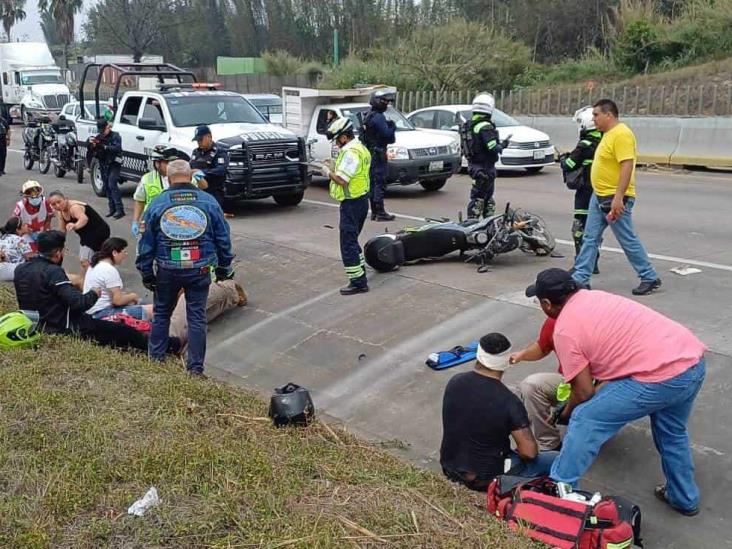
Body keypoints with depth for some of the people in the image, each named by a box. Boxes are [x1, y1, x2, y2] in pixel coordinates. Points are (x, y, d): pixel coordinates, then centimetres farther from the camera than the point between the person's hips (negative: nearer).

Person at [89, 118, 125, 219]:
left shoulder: (115, 136, -6)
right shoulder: (98, 137, 10)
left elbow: (117, 148, -22)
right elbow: (93, 153, 9)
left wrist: (104, 147, -31)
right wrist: (92, 145, -13)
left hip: (114, 164, -7)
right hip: (103, 164, 7)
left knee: (112, 184, -17)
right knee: (106, 186, 6)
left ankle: (120, 209, -19)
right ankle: (112, 208, 13)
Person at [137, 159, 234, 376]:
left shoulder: (157, 204, -1)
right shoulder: (209, 202, 0)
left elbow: (146, 243, 2)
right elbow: (223, 238, 4)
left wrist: (146, 273, 10)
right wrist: (225, 267, 15)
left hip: (167, 270, 0)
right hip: (199, 270, 0)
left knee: (161, 314, 19)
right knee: (197, 317, 7)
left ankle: (155, 359, 27)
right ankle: (195, 367, 10)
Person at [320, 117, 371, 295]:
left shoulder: (350, 152, -20)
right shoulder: (360, 148, 13)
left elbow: (342, 180, -25)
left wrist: (328, 173, -9)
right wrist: (336, 167, 8)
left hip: (351, 203, -11)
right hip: (361, 199, 11)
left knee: (348, 244, -6)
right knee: (352, 241, 23)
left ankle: (358, 283, -4)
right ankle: (360, 272, 34)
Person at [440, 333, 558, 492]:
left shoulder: (454, 382, -7)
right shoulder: (509, 401, -23)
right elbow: (529, 452, -20)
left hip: (449, 468, 5)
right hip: (486, 478, -5)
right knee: (555, 459, 8)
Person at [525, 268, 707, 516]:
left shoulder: (564, 330, -5)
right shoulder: (594, 296, 18)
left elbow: (584, 392, -1)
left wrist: (565, 414, 19)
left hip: (661, 377, -9)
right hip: (693, 359, 9)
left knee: (585, 421, 4)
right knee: (672, 432, 32)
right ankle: (684, 499, 47)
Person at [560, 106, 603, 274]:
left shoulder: (585, 145, -16)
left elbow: (568, 165, -14)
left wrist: (563, 159, 10)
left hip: (586, 191, -8)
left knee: (580, 227, -3)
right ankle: (593, 263, 20)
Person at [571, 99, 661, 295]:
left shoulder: (621, 134, -18)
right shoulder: (609, 134, 13)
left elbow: (627, 165, -25)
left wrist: (618, 197, -29)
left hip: (615, 199, -10)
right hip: (599, 196, 10)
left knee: (628, 241, 0)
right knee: (590, 239, 9)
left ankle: (650, 278, 13)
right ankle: (580, 278, 13)